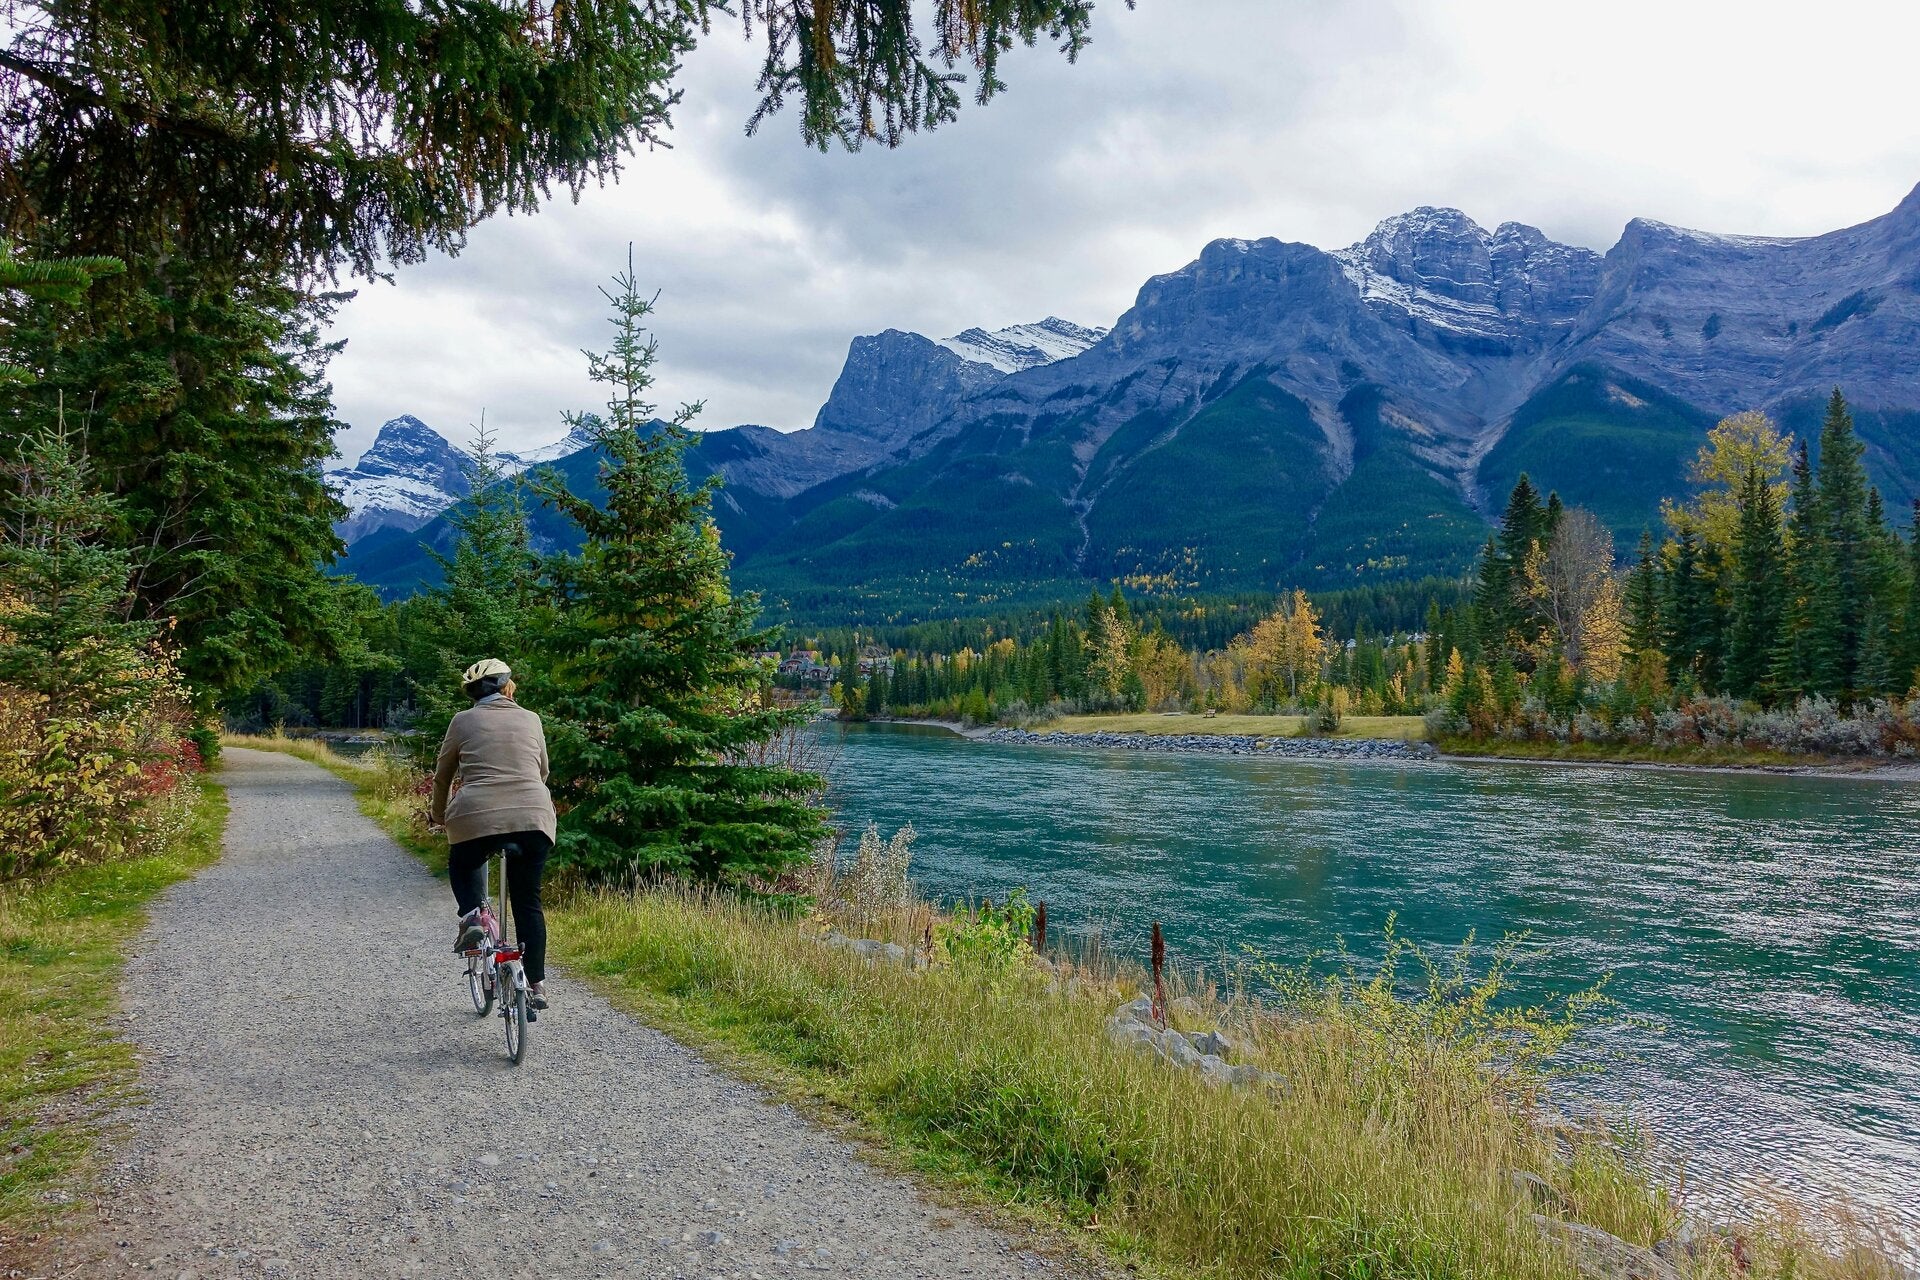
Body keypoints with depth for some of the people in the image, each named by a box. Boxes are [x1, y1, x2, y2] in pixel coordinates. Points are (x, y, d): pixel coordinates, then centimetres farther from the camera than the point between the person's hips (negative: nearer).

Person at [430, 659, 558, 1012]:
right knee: (528, 901, 13)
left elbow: (442, 776, 17)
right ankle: (537, 985, 11)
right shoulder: (531, 720, 14)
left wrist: (438, 814, 34)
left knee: (462, 866, 30)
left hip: (477, 816, -1)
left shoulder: (463, 722, 9)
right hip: (534, 818, 2)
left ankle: (472, 917, 3)